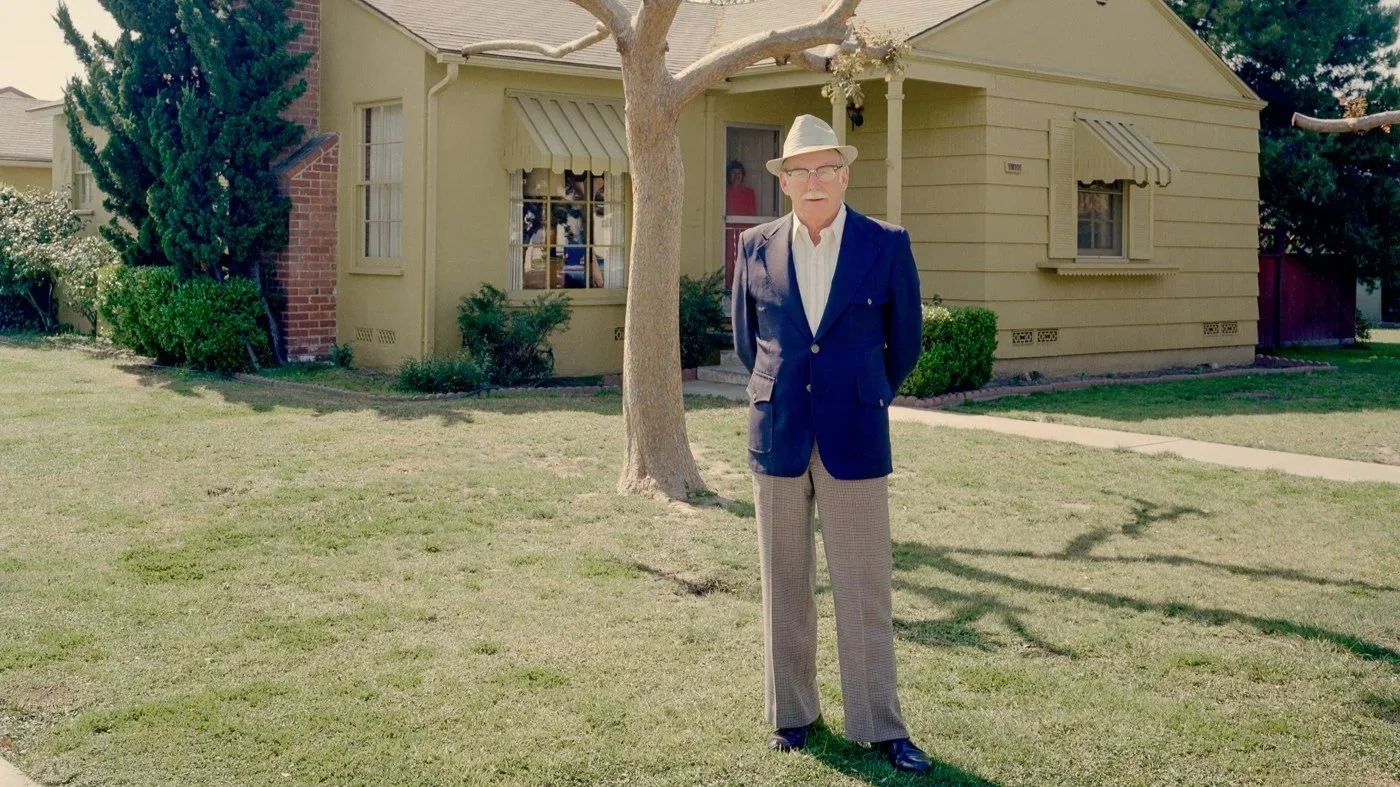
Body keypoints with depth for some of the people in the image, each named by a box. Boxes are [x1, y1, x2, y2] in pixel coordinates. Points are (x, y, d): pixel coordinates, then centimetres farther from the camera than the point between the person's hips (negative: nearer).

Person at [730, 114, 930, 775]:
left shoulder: (887, 245, -1)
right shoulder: (756, 248, 4)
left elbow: (905, 342, 9)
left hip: (855, 440, -2)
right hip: (777, 437, 2)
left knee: (864, 588, 1)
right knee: (784, 584, 9)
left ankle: (881, 725, 11)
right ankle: (790, 714, 22)